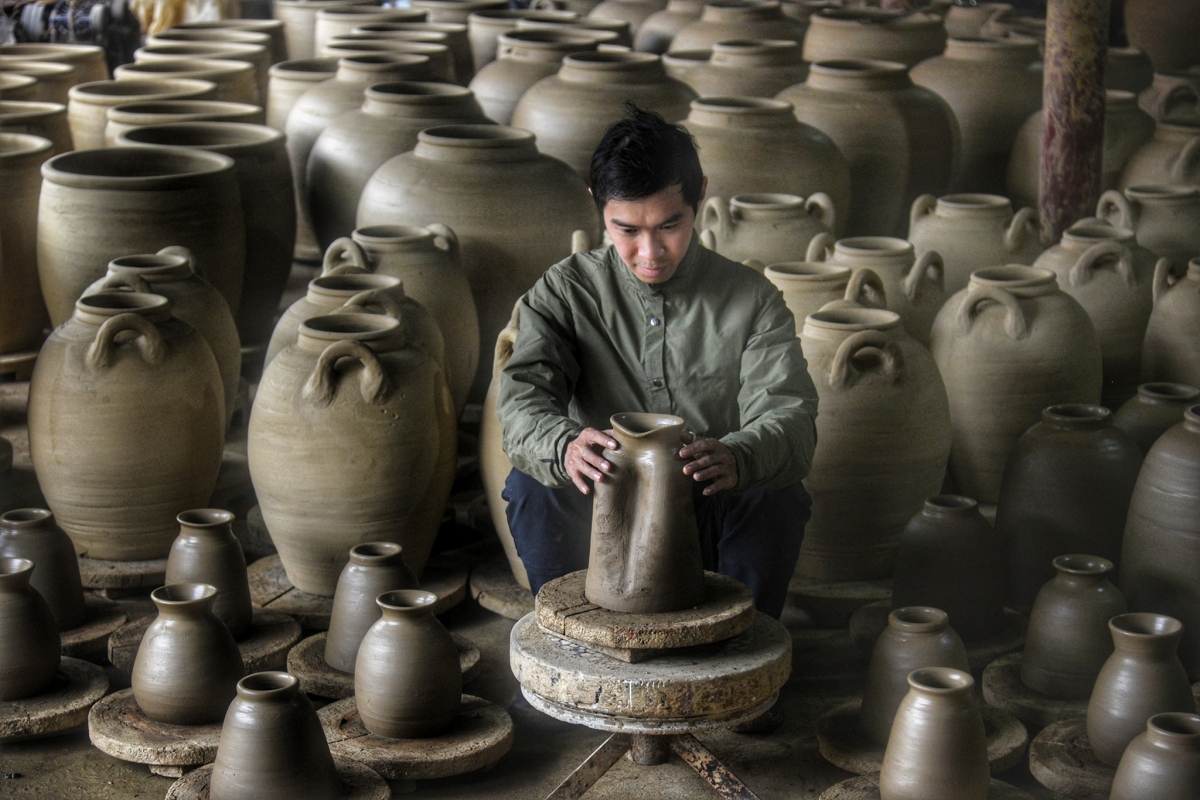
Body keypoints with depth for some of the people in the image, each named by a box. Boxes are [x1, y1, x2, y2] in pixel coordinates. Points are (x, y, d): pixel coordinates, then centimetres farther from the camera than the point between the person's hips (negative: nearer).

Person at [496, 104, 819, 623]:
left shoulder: (751, 299, -2)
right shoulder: (564, 292, -1)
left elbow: (789, 414, -17)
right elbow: (522, 400, -17)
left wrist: (738, 457, -43)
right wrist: (563, 447, -43)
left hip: (716, 523, 0)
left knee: (778, 497, -30)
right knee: (530, 484, -27)